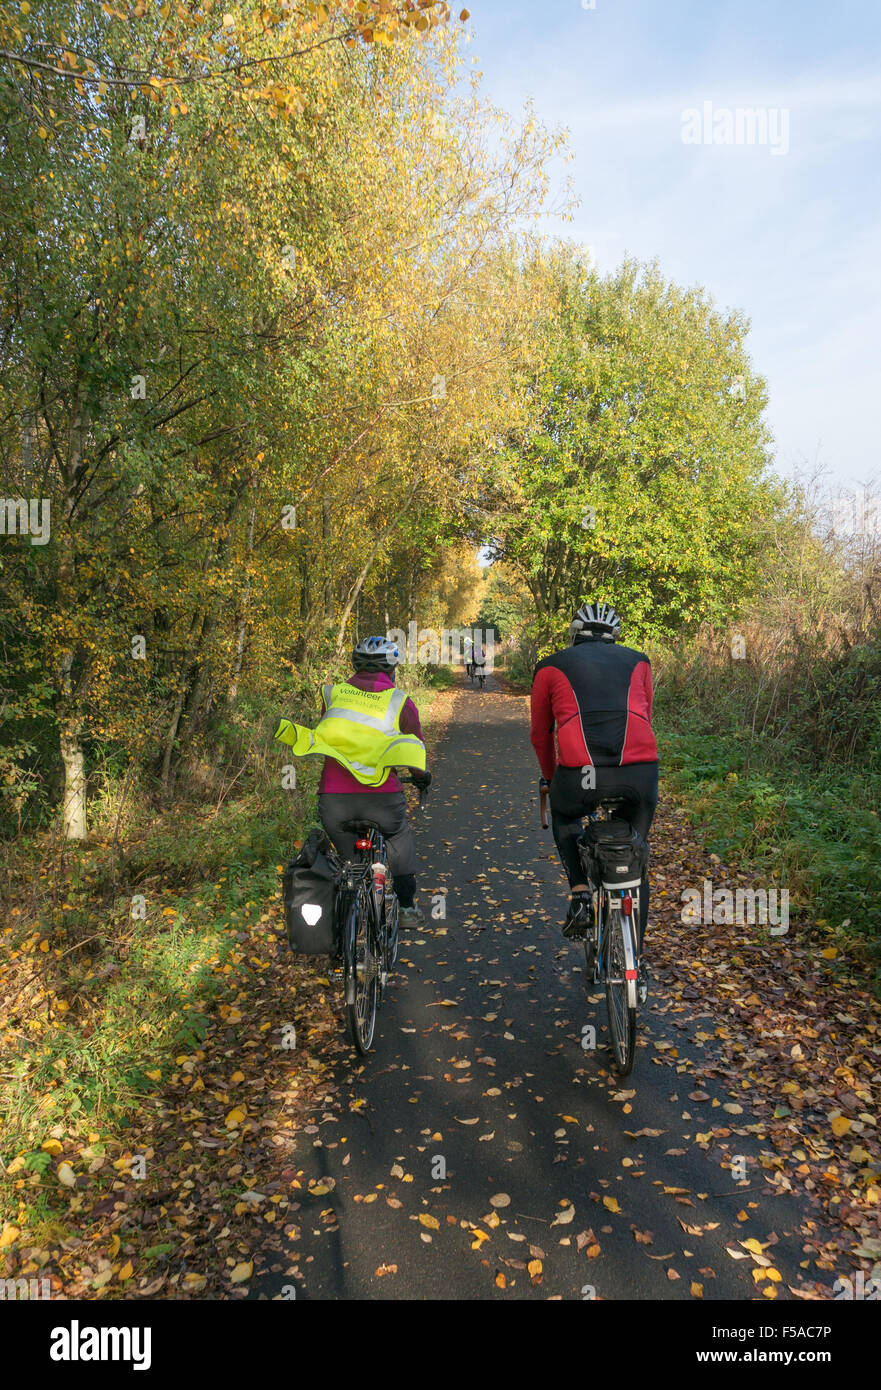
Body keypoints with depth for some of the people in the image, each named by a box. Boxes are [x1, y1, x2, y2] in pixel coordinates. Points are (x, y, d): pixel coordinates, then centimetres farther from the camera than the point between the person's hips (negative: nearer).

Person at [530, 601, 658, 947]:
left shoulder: (551, 667, 19)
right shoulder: (637, 662, 24)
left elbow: (540, 734, 26)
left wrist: (550, 777, 42)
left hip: (580, 776, -1)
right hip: (640, 774, 2)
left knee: (563, 815, 34)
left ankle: (580, 893, 17)